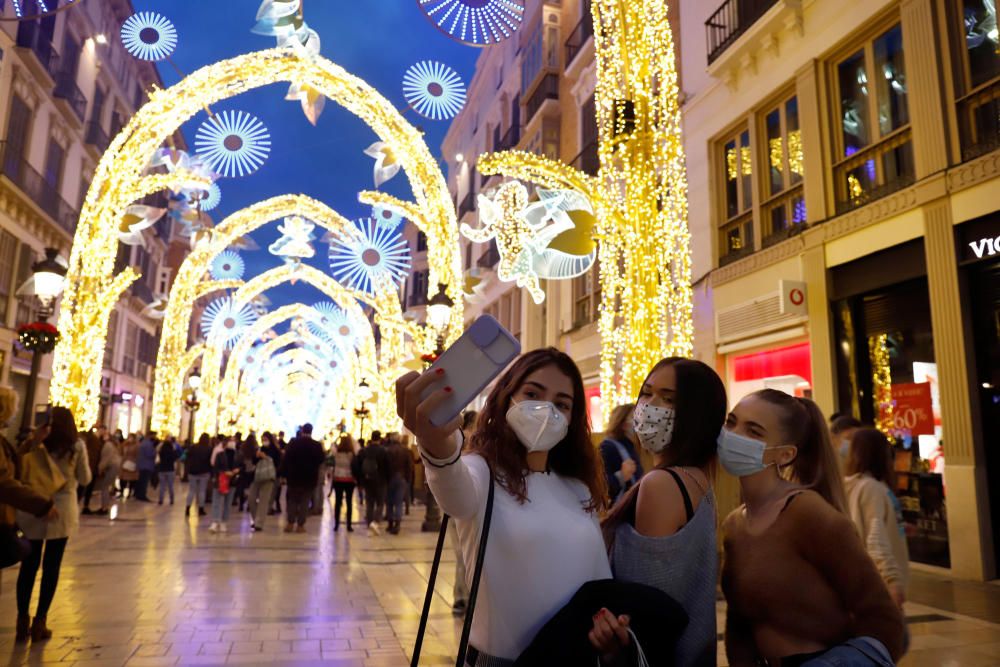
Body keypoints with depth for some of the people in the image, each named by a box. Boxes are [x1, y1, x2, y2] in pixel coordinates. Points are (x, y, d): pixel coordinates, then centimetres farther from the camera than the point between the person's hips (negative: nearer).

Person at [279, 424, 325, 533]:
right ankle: (300, 525, 3)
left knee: (292, 500, 14)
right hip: (309, 478, 0)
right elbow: (320, 461, 3)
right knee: (304, 501, 6)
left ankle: (290, 523, 10)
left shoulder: (293, 443, -5)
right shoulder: (317, 445, -5)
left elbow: (285, 460, -5)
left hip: (294, 477, 0)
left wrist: (284, 474, -1)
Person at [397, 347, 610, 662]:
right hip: (500, 656, -4)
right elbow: (458, 496, -39)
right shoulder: (482, 472, -15)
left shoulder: (579, 490, 3)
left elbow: (600, 576, 7)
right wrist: (438, 449, -60)